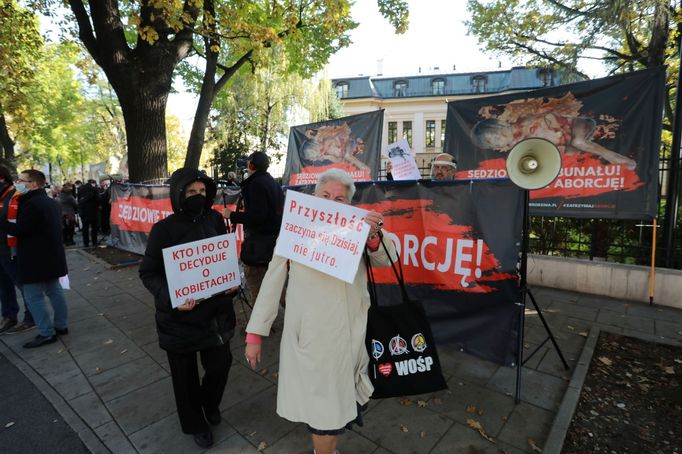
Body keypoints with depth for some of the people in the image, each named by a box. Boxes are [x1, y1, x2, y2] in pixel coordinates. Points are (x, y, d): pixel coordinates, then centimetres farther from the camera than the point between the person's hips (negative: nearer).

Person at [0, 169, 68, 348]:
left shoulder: (31, 204, -19)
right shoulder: (51, 202, 12)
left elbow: (19, 230, -20)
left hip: (35, 260, -9)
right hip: (51, 257, 9)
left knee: (33, 297, 0)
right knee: (54, 291, 15)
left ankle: (47, 333, 5)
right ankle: (61, 326, 24)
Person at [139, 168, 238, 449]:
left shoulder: (215, 220, -2)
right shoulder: (164, 229, -12)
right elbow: (148, 273, -7)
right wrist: (170, 297, -23)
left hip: (215, 310, 3)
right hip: (179, 316, -2)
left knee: (221, 363, 12)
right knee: (185, 375, 15)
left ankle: (210, 402, 47)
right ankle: (194, 423, 43)